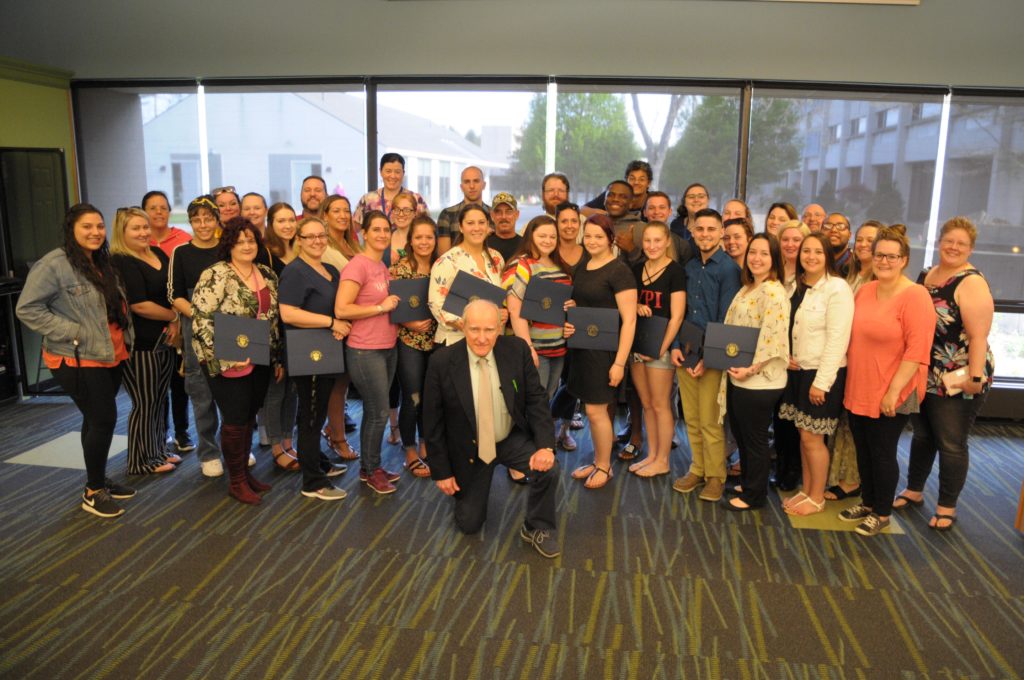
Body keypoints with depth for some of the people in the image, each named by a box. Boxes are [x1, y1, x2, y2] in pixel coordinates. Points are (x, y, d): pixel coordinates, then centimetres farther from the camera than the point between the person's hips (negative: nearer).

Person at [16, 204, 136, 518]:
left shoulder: (102, 263, 11)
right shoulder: (54, 264, -15)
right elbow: (27, 308, -17)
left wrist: (123, 338, 7)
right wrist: (73, 333, -20)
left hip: (110, 355, 8)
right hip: (78, 360, -8)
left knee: (98, 420, 16)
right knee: (103, 420, -6)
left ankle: (99, 480, 30)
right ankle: (93, 492, 10)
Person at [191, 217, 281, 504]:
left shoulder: (268, 275, 8)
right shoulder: (215, 275, -12)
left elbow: (275, 319, 14)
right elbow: (201, 319, -17)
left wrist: (278, 358, 14)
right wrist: (226, 356, -21)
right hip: (228, 363, -6)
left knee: (250, 417, 14)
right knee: (235, 420, 2)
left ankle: (245, 471, 30)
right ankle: (236, 481, 18)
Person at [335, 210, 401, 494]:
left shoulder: (383, 266, 11)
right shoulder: (357, 265, -14)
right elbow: (341, 309, -21)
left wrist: (396, 307, 4)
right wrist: (381, 307, -18)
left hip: (388, 348, 8)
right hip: (365, 351, -8)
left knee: (375, 411, 16)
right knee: (379, 412, 0)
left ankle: (369, 466, 29)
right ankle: (371, 470, 19)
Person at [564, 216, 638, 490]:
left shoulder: (619, 271, -12)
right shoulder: (580, 268, 10)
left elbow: (629, 320, -15)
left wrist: (619, 362, -19)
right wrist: (567, 324, -2)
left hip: (605, 349, -6)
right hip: (581, 346, 7)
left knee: (596, 410, -2)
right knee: (593, 409, 13)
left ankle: (604, 467, 16)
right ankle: (597, 461, 27)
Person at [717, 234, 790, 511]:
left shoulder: (773, 292, -17)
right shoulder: (747, 289, 12)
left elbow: (773, 338, -24)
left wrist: (750, 369, -21)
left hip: (759, 380, -9)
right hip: (738, 377, 9)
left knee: (754, 438, 6)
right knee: (741, 434, 19)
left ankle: (754, 495, 21)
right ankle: (747, 484, 36)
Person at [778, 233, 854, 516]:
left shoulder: (837, 288, -14)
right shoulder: (797, 286, 9)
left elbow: (837, 340, -17)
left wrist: (822, 382, -18)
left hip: (824, 375, -7)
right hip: (798, 370, 7)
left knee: (812, 437, 1)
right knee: (803, 434, 13)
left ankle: (817, 499, 17)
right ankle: (806, 491, 27)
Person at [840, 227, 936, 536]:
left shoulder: (915, 297, -14)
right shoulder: (864, 291, 6)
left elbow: (917, 351, -19)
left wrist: (894, 391, -20)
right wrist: (850, 381, 12)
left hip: (891, 396, -6)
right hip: (858, 390, 6)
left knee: (882, 453, 7)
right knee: (863, 450, 17)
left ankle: (882, 513, 25)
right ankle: (867, 502, 35)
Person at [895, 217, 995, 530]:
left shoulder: (972, 283, -14)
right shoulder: (925, 276, 8)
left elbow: (978, 336, -20)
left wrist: (975, 378, -23)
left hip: (957, 381, -6)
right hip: (922, 375, 7)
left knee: (951, 445, 5)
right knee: (921, 436, 19)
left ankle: (946, 507, 20)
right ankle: (913, 491, 36)